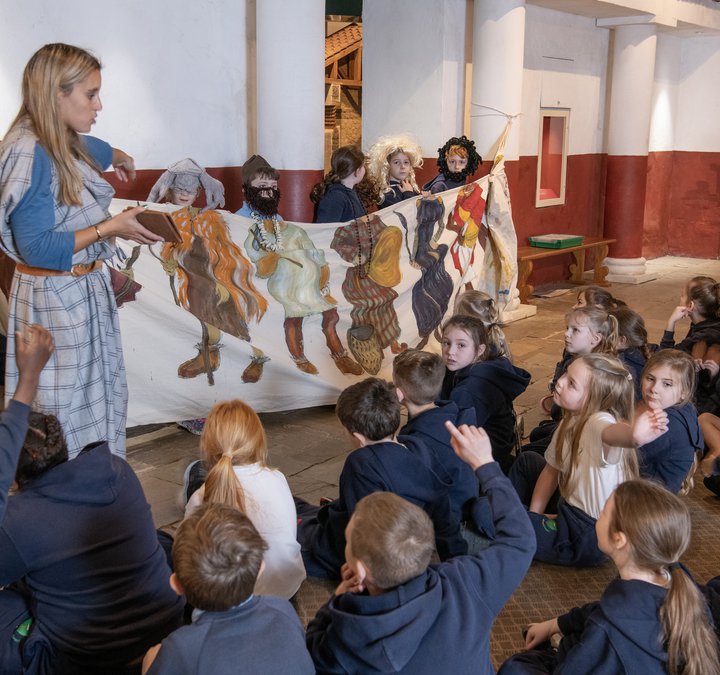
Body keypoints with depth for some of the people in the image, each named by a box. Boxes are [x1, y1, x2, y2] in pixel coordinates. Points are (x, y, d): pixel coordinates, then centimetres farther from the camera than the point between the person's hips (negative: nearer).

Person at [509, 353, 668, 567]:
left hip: (589, 535, -9)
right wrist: (533, 514, 4)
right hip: (570, 507, 9)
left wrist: (632, 434, -75)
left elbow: (612, 432, -53)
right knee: (527, 461, 22)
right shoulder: (570, 422, -2)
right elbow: (552, 469, 9)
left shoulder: (599, 421, -28)